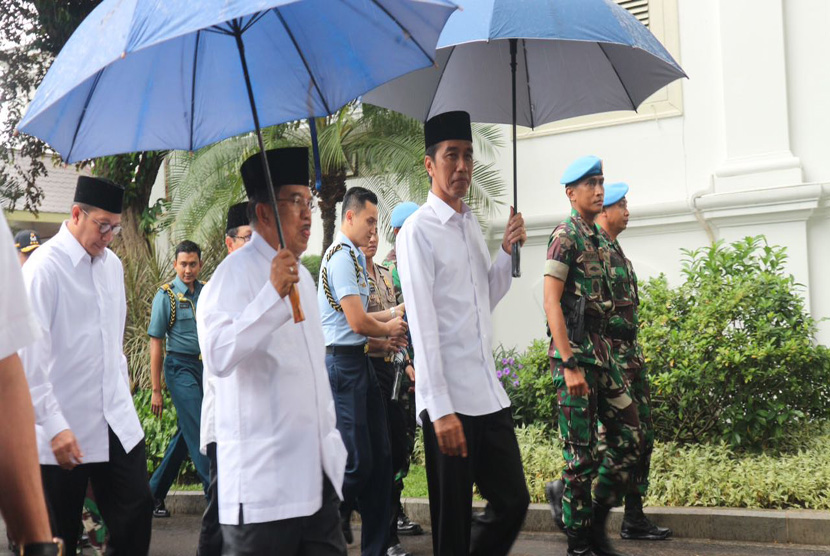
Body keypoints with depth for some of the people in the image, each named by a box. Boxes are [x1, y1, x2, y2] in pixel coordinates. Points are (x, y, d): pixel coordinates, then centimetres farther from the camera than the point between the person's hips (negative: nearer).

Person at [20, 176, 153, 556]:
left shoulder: (112, 264, 11)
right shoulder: (45, 267, -12)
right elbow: (31, 356, -15)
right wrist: (54, 427, -17)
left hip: (118, 421, 6)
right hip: (66, 431, -6)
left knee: (137, 510, 4)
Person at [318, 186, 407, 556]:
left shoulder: (354, 257, 17)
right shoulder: (341, 257, -14)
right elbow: (357, 322, -19)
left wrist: (394, 313, 9)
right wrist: (389, 329, -1)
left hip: (359, 362, 10)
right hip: (343, 363, -10)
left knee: (379, 457, 10)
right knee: (358, 461, -9)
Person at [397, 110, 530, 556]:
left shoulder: (472, 224, 14)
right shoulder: (418, 231, -9)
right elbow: (423, 323, -15)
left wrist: (507, 252, 6)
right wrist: (441, 410, -19)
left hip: (489, 393, 7)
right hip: (448, 401, -7)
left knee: (513, 501, 11)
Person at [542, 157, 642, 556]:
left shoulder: (598, 239, 17)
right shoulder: (566, 235, -9)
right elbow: (551, 303, -16)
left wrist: (604, 355, 19)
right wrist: (569, 365, -21)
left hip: (602, 351, 9)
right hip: (575, 351, -8)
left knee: (629, 437, 8)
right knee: (581, 452, -3)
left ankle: (595, 521, 20)